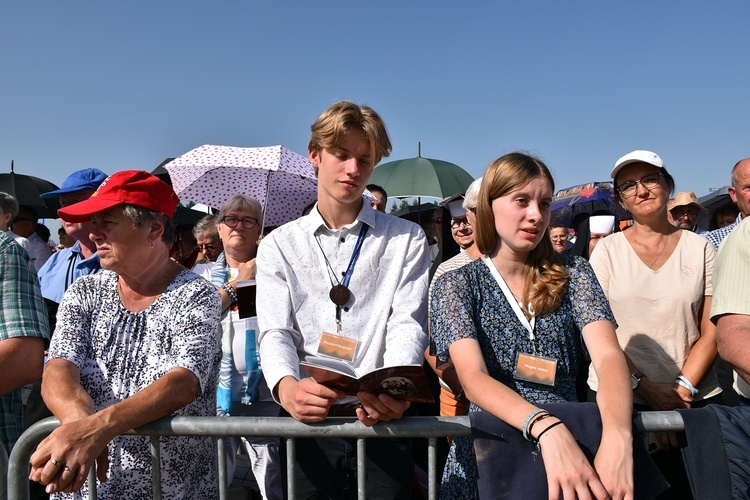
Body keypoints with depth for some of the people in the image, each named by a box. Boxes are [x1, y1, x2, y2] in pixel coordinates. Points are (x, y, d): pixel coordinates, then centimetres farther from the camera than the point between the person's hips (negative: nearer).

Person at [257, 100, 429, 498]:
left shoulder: (407, 240, 5)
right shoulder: (278, 245, 7)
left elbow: (407, 325, -4)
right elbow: (275, 332, -3)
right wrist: (287, 386, -25)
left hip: (382, 422, 0)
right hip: (307, 423, 1)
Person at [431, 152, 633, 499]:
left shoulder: (572, 273, 4)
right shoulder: (455, 286, -3)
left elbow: (608, 356, -10)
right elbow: (473, 378, -16)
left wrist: (617, 436, -29)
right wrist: (547, 427, -33)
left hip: (571, 438, 2)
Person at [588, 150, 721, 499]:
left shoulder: (699, 248, 3)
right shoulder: (607, 250, -1)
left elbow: (711, 331, 0)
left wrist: (682, 388, -11)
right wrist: (645, 387, -13)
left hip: (694, 397, 1)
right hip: (617, 395, -1)